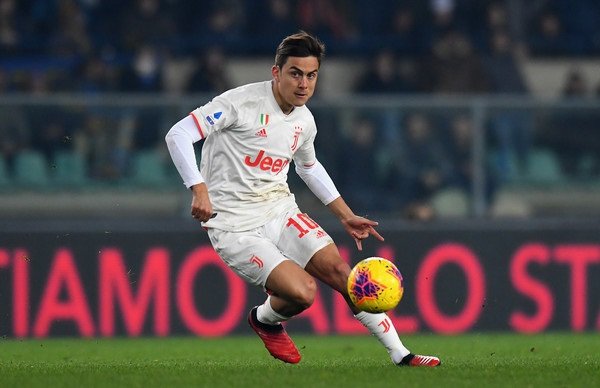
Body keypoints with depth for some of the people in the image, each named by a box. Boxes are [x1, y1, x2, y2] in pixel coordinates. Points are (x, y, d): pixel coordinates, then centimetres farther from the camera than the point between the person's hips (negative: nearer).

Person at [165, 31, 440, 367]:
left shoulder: (304, 121, 6)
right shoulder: (242, 102, -17)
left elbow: (309, 166, 28)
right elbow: (178, 134, -19)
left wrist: (347, 216, 25)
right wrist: (199, 190, -30)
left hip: (280, 210, 7)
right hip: (235, 226, -7)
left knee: (339, 270, -5)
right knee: (303, 292, -20)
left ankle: (401, 355, 4)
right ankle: (266, 320, 16)